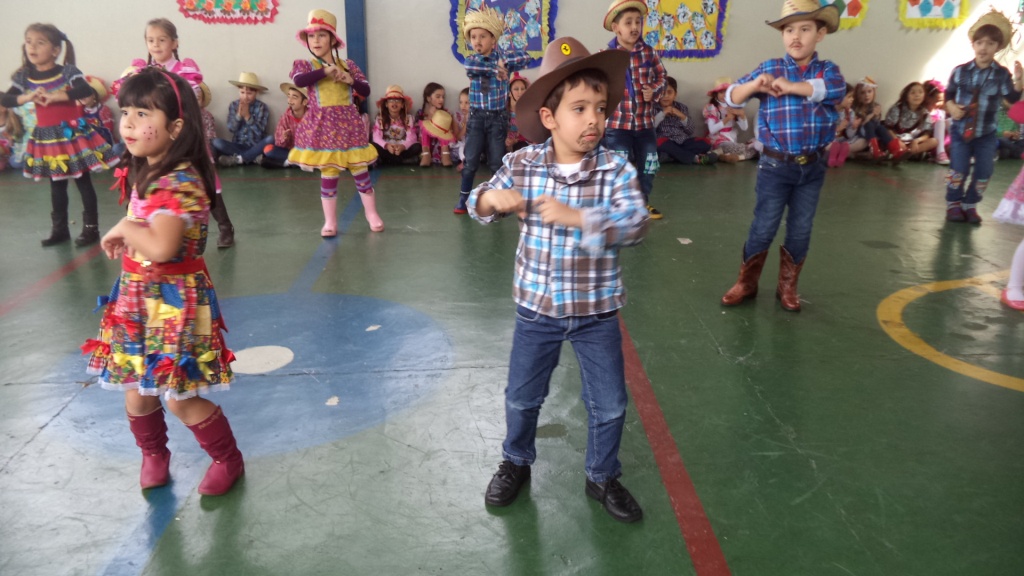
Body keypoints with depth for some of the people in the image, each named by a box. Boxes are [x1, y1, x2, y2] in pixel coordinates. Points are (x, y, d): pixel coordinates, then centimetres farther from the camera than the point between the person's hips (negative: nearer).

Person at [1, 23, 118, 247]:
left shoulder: (68, 72, -11)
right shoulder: (24, 76, 2)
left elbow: (86, 90, -28)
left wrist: (55, 97, -30)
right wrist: (27, 97, -19)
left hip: (73, 134, -5)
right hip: (46, 137, 5)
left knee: (83, 183, 3)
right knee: (56, 186, 14)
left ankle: (91, 228, 10)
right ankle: (59, 229, 23)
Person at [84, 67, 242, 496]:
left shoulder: (180, 182, -23)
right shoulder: (145, 174, 7)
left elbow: (161, 246, -34)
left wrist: (124, 228, -18)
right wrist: (123, 235, 1)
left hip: (173, 303, -9)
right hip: (137, 299, 9)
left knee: (180, 399, 0)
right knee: (136, 391, 18)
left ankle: (228, 460, 22)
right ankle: (154, 454, 43)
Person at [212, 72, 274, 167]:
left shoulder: (262, 107, -4)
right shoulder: (233, 105, 3)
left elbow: (260, 131, -13)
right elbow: (231, 129, -5)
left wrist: (247, 116, -22)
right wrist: (239, 115, -19)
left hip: (256, 146, -1)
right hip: (238, 146, 2)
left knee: (270, 139, -32)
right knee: (216, 142, -23)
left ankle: (237, 158, -24)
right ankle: (254, 157, -26)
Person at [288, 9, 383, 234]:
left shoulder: (348, 65, 7)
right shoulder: (305, 65, 2)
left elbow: (366, 92, 5)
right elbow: (299, 81, -20)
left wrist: (351, 80, -14)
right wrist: (326, 71, -21)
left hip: (348, 124, 1)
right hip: (323, 126, -1)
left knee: (360, 170, 5)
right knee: (328, 173, 0)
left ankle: (372, 213, 18)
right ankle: (330, 221, 9)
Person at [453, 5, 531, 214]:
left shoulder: (502, 56, -2)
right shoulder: (471, 59, 0)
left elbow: (525, 57, -18)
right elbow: (471, 68, -25)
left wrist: (504, 64, -20)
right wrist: (496, 69, -25)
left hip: (498, 117, -1)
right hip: (477, 117, 1)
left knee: (497, 161, 5)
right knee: (470, 160, 2)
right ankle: (463, 198, 13)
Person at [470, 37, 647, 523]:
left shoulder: (617, 170, -13)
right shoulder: (521, 165, -8)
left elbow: (636, 224, -24)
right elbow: (479, 205, 3)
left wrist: (577, 217, -35)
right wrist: (492, 198, -20)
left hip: (597, 312, -1)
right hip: (536, 308, 1)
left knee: (609, 404, 12)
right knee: (521, 397, 18)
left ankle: (602, 477, 37)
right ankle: (516, 462, 45)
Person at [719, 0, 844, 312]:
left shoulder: (827, 70, 4)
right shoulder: (768, 69, 1)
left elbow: (835, 88, -20)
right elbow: (731, 97, -4)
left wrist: (791, 86, -23)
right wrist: (755, 84, -23)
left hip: (813, 166, 2)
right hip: (775, 165, -2)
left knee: (800, 230, 9)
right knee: (764, 227, 2)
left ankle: (787, 286, 25)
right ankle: (746, 282, 19)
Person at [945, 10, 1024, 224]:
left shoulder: (1002, 74, -5)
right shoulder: (960, 71, -4)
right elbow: (948, 93, 6)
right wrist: (951, 106, -13)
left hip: (987, 133, 1)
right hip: (961, 129, -1)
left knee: (984, 172, 4)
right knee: (958, 169, 0)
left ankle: (970, 205, 19)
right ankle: (953, 204, 16)